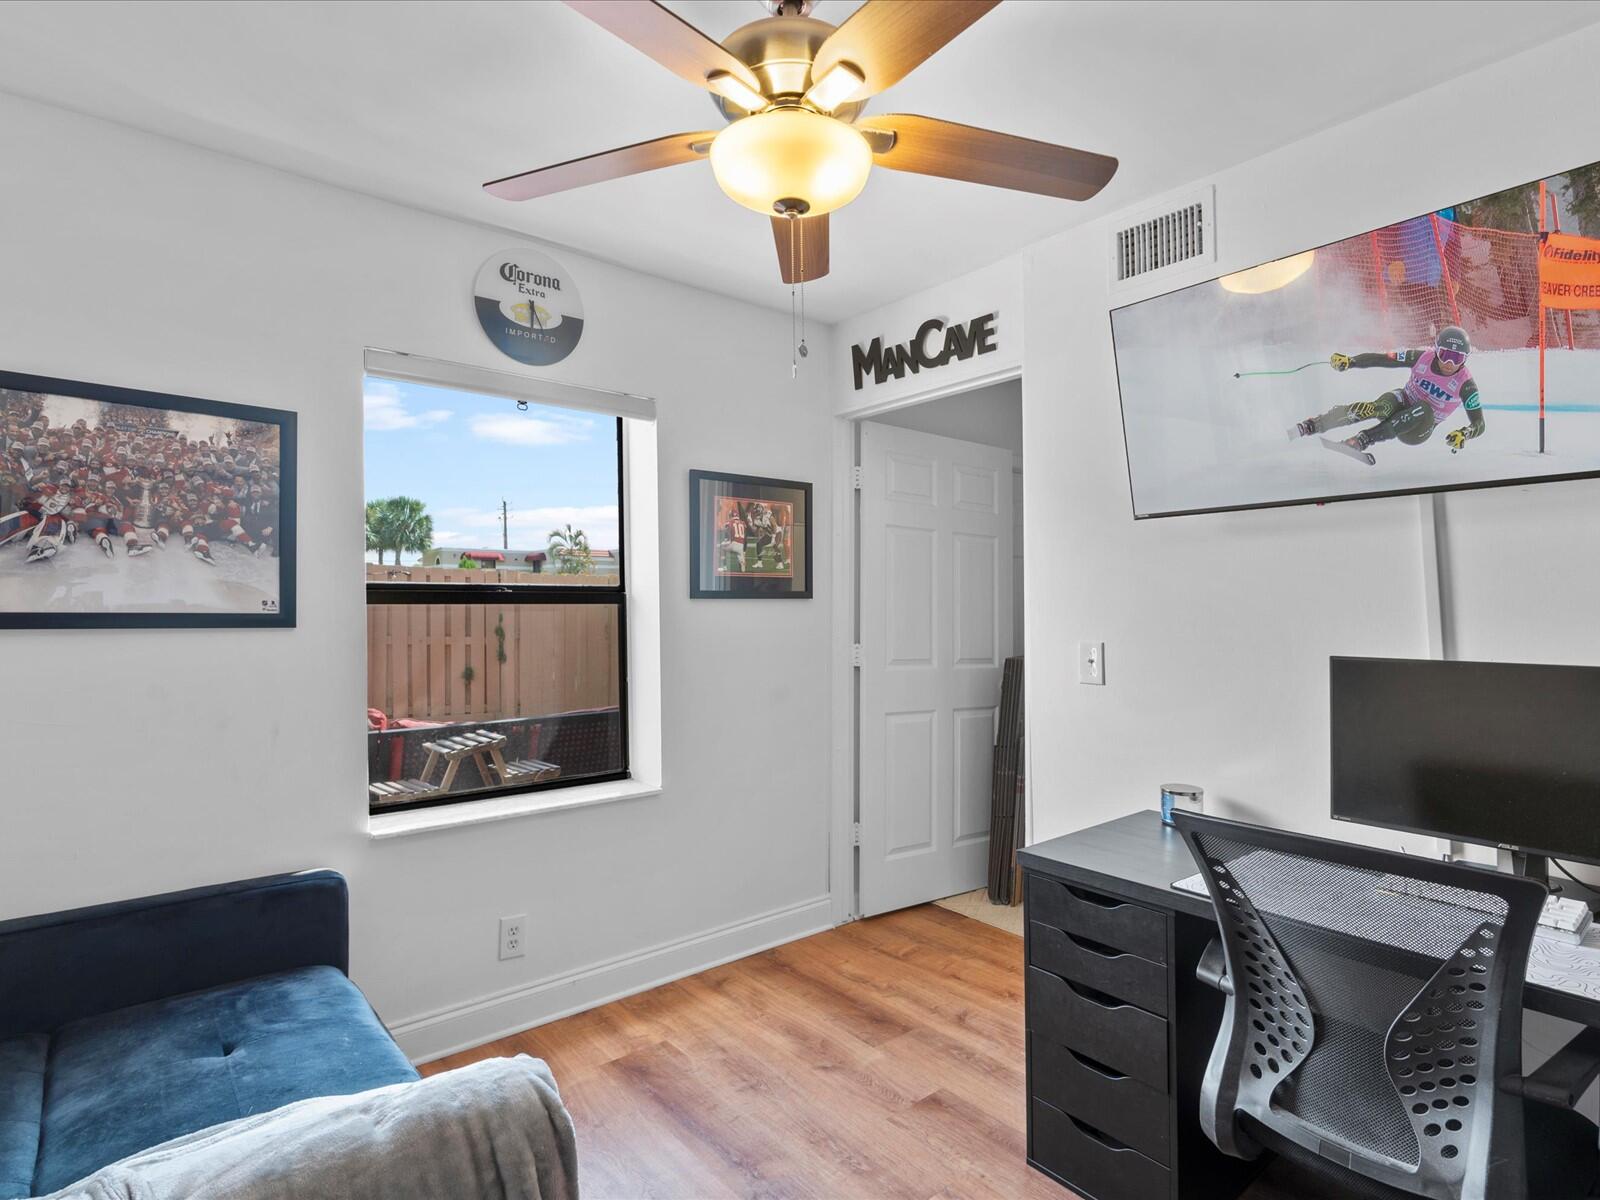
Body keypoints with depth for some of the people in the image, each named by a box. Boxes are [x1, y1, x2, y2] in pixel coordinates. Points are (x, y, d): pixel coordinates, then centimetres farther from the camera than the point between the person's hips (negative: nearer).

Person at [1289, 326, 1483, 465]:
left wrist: (1464, 434, -38)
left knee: (1424, 409, -38)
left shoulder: (1466, 384, -16)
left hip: (1419, 428, -1)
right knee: (1380, 407, -36)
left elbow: (1479, 424, -15)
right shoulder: (1422, 358, -11)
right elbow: (1383, 359, -12)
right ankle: (1308, 426, -46)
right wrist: (1349, 361, -29)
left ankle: (1361, 441, -45)